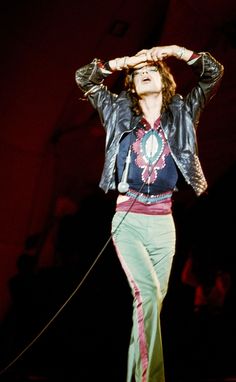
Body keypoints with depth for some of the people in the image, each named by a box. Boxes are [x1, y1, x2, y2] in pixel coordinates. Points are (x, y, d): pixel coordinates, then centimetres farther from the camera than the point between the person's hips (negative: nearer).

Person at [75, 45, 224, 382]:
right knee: (148, 292, -21)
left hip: (163, 222, 3)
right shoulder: (119, 111, 8)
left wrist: (176, 51, -2)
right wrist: (120, 62, -2)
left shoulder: (182, 112, 9)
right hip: (128, 220, -2)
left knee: (154, 300, 6)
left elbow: (214, 73, 7)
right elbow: (84, 78, 8)